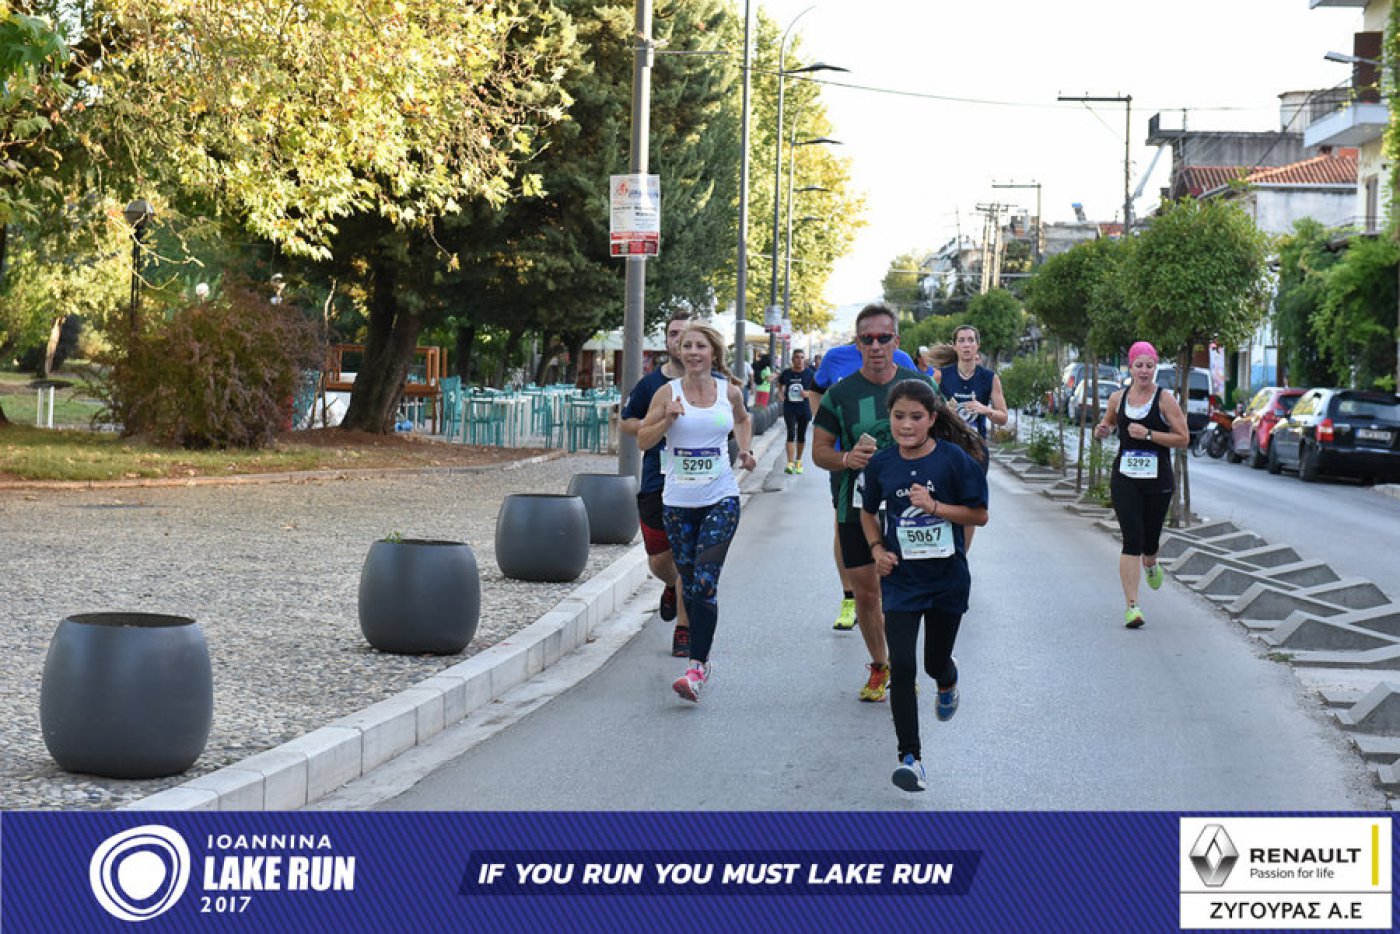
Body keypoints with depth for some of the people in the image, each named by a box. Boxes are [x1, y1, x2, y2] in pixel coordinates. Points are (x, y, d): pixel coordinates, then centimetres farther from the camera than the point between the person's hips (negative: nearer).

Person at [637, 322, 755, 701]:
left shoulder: (729, 392, 3)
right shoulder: (668, 392, 0)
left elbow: (742, 419, 26)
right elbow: (642, 440, 2)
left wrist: (745, 448, 9)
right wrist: (668, 419, -14)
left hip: (721, 499, -1)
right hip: (678, 501, 2)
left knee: (705, 583, -14)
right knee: (689, 582, 9)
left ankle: (696, 667, -16)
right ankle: (702, 660, 25)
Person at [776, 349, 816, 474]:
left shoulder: (809, 374, -2)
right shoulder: (786, 373, 0)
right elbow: (780, 386, 18)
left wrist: (808, 393, -14)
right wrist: (782, 395, 3)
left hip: (804, 408, 1)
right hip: (789, 408, -1)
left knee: (801, 435, 11)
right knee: (791, 434, -11)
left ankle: (798, 460, 28)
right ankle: (790, 462, -14)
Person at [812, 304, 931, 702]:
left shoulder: (918, 385, 2)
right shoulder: (840, 393, -1)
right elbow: (819, 450, 4)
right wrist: (847, 459, -16)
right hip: (857, 508, 1)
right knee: (865, 594, 6)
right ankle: (878, 667, 26)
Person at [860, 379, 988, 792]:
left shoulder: (954, 459, -12)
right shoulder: (881, 464, -3)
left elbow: (979, 514, -9)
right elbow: (869, 513, 13)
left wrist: (934, 506, -22)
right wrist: (877, 548, -4)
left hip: (947, 578, -1)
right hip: (901, 579, 1)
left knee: (936, 661, 14)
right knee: (902, 667, -10)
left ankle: (948, 681, 54)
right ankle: (910, 757, -4)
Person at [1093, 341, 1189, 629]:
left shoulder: (1164, 399, -5)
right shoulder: (1117, 398, 5)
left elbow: (1183, 438, -8)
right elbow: (1109, 423, 25)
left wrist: (1148, 434, -17)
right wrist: (1102, 430, 1)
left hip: (1157, 479, -1)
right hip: (1124, 478, 1)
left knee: (1150, 540, 12)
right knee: (1132, 540, -12)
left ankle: (1150, 565, 51)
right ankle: (1131, 605, -12)